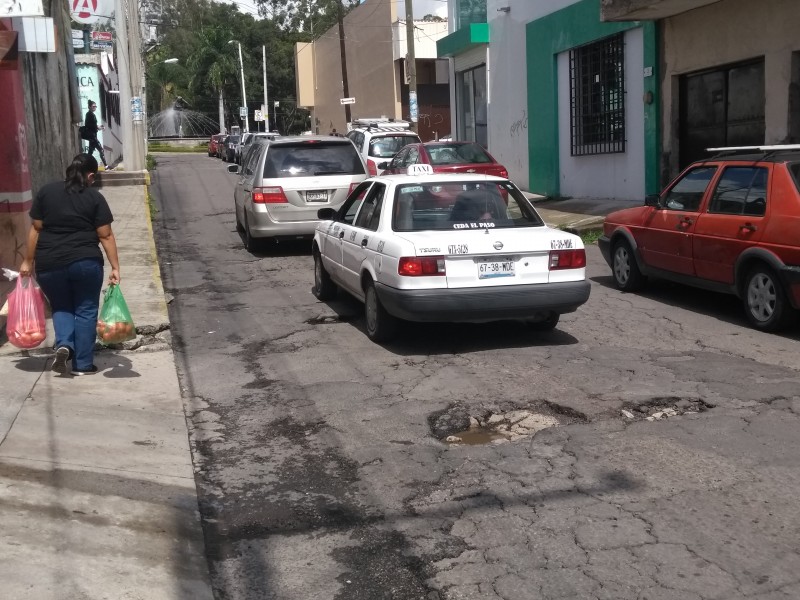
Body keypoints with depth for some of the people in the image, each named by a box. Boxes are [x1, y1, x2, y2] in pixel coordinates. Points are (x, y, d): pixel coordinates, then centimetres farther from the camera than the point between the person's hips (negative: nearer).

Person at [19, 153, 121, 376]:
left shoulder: (46, 192, 4)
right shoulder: (95, 198, -2)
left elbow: (36, 229, 5)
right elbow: (105, 236, -5)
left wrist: (28, 261, 12)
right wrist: (115, 267, -3)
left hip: (49, 264, 2)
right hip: (85, 262, -2)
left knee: (61, 307, 19)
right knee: (86, 310, 9)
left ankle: (63, 345, -5)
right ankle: (83, 364, 10)